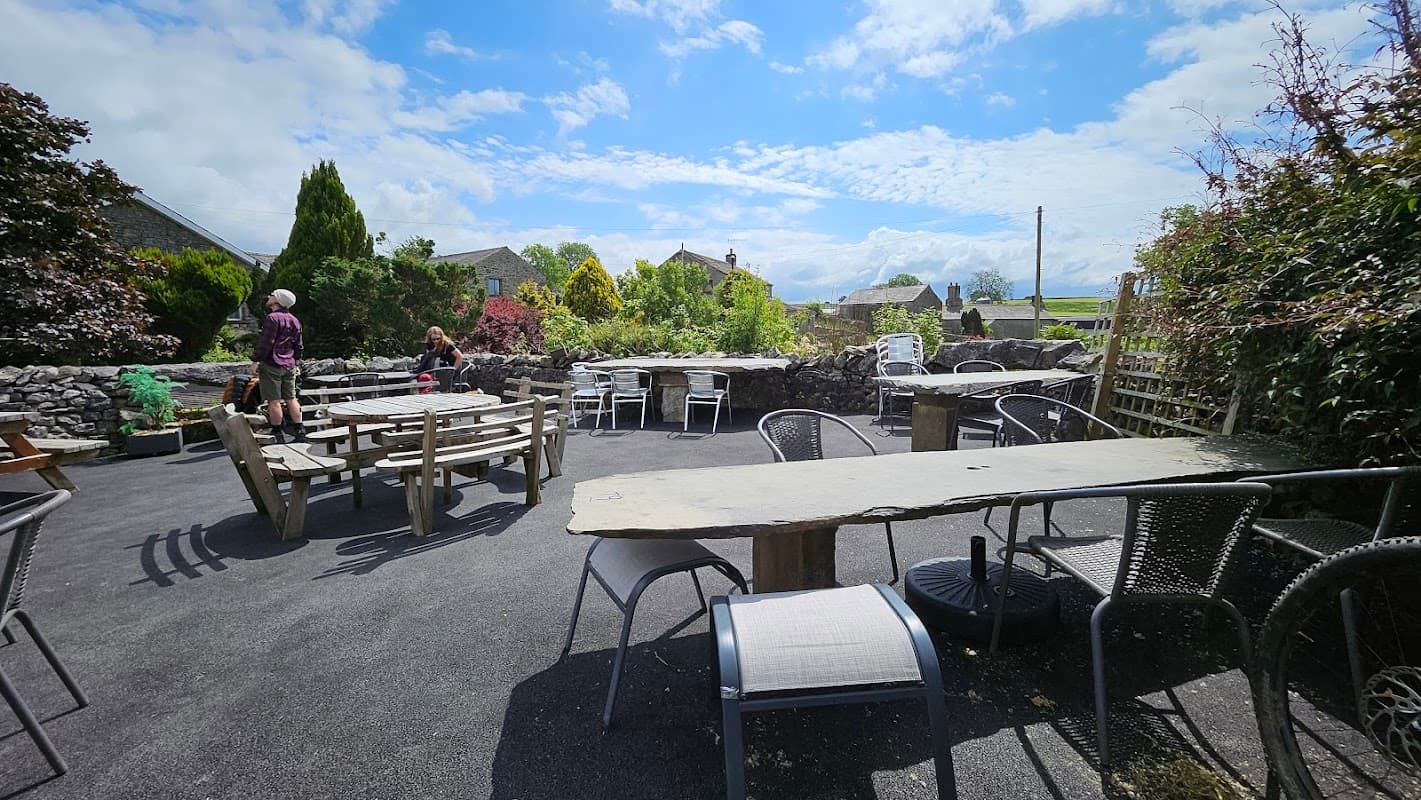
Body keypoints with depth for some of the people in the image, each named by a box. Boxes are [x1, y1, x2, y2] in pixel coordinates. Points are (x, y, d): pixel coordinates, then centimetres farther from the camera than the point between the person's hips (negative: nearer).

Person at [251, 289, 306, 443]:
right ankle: (299, 432, 12)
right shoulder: (294, 320, 12)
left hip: (271, 365, -7)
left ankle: (277, 435, 0)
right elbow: (299, 346, 16)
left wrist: (255, 360, -10)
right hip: (289, 366, 7)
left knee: (274, 401, -3)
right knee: (291, 399, 11)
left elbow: (265, 343, -16)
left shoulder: (273, 318, -12)